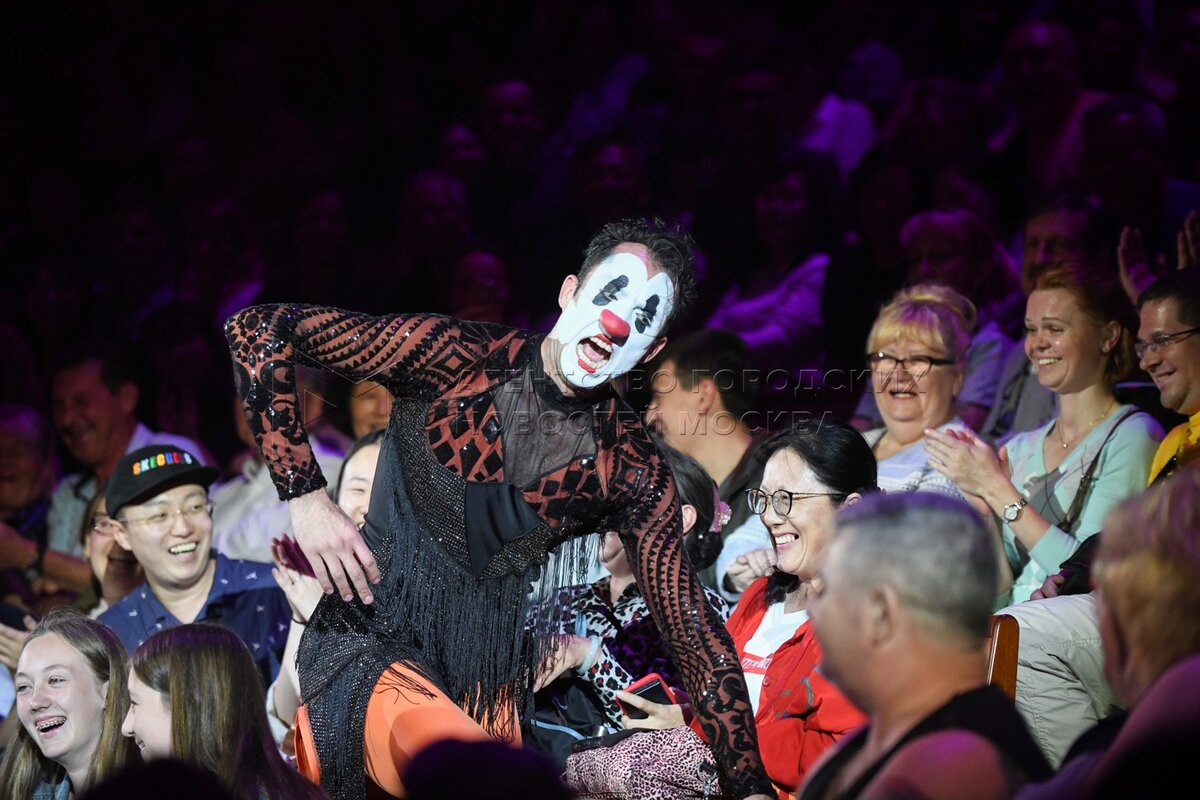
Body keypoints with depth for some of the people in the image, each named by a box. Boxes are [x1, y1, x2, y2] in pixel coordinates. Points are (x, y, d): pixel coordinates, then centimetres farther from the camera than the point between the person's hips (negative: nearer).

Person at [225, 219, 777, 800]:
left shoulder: (630, 466, -2)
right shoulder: (458, 359, -11)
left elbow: (692, 629, 0)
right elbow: (259, 331, -11)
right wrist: (306, 498, -14)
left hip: (489, 682, 5)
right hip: (370, 641, -5)